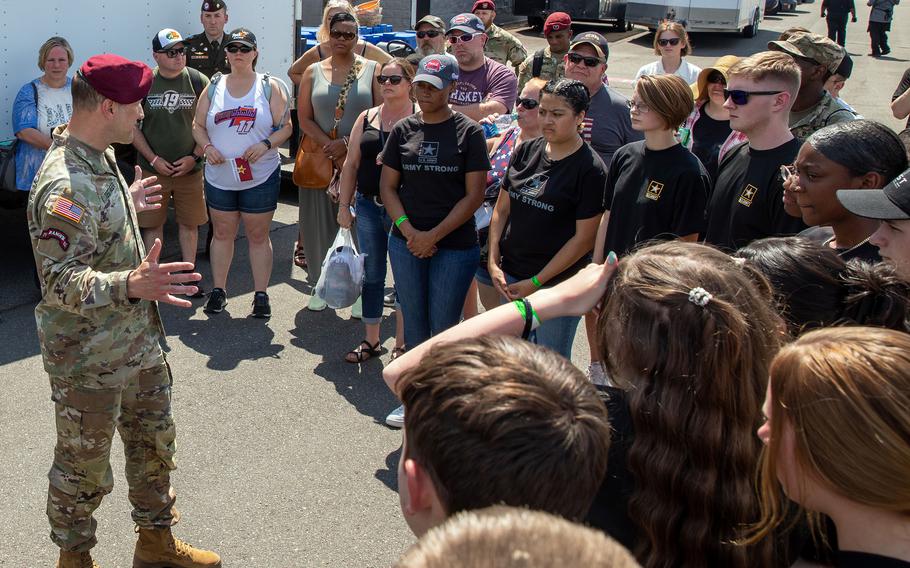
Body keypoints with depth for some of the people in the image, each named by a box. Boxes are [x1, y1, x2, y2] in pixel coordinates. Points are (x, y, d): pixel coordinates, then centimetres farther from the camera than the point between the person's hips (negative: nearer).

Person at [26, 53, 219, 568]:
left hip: (139, 342, 10)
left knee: (155, 445, 22)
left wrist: (128, 204, 33)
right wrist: (131, 284, -46)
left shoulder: (101, 158, 4)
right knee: (84, 468, 11)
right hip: (90, 361, -9)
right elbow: (62, 282, -32)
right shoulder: (65, 185, -28)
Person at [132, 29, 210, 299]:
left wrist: (194, 156, -7)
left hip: (190, 169, 1)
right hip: (153, 169, 0)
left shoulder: (198, 81, -1)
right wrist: (154, 159, -7)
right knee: (152, 224, 5)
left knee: (189, 222, 9)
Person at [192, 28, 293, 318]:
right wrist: (207, 147, -10)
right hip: (219, 177, 2)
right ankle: (218, 290, 23)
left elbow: (285, 127, -2)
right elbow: (198, 126, 10)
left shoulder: (270, 87, 0)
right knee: (222, 234, 12)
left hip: (260, 177, -2)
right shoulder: (213, 88, 6)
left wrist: (266, 144, -19)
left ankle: (261, 294, 15)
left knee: (258, 236, 6)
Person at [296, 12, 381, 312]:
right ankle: (320, 285, 19)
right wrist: (329, 146, -11)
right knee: (319, 224, 5)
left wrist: (348, 144, -12)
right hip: (319, 160, 2)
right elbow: (304, 118, 4)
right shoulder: (314, 71, 9)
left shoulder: (372, 69, 3)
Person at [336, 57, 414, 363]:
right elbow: (351, 164, 11)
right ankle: (371, 341, 26)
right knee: (371, 276, 12)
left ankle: (402, 344, 18)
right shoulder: (367, 118, 10)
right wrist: (344, 205, 8)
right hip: (368, 206, 5)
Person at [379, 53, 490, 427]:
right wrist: (408, 230, -8)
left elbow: (474, 194, -8)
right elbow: (388, 186, 7)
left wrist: (434, 235, -12)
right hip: (406, 242, 4)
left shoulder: (468, 132, -5)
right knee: (414, 324, 12)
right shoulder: (403, 130, 6)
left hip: (455, 246, -4)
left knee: (444, 329, 2)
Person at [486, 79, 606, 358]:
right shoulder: (525, 151, 5)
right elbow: (501, 210, 10)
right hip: (509, 277, 5)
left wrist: (535, 282, -13)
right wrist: (493, 262, -1)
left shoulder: (590, 169, -11)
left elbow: (584, 238, -13)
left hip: (556, 283, -5)